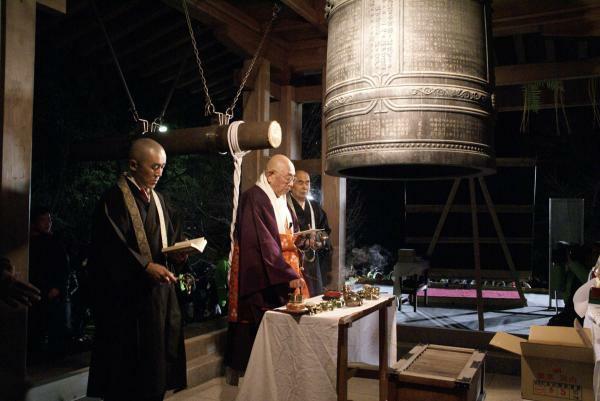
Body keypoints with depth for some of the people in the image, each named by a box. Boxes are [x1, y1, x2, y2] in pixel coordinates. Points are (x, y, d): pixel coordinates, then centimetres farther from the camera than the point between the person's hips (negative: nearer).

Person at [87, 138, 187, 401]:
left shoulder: (157, 199, 13)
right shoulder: (115, 198, -10)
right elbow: (111, 245, -18)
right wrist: (146, 266, -24)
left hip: (158, 289, 7)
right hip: (128, 292, -7)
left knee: (158, 354, 11)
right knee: (128, 360, 1)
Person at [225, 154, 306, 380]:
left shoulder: (280, 200, 12)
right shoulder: (254, 198, -16)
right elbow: (264, 243, -24)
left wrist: (297, 240, 3)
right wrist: (289, 274, -26)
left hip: (277, 279, 8)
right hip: (258, 278, -8)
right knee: (257, 326, -3)